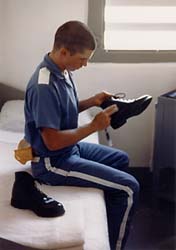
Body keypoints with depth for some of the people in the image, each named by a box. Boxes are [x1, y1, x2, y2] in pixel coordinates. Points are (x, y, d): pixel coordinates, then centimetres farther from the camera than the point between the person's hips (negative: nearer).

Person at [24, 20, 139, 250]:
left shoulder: (63, 71, 0)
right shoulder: (44, 86, -30)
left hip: (70, 148, 10)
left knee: (121, 159, 24)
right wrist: (94, 126, -22)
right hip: (53, 162, -10)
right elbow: (53, 141, -29)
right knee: (129, 188, -11)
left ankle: (109, 219, 35)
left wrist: (92, 102, -1)